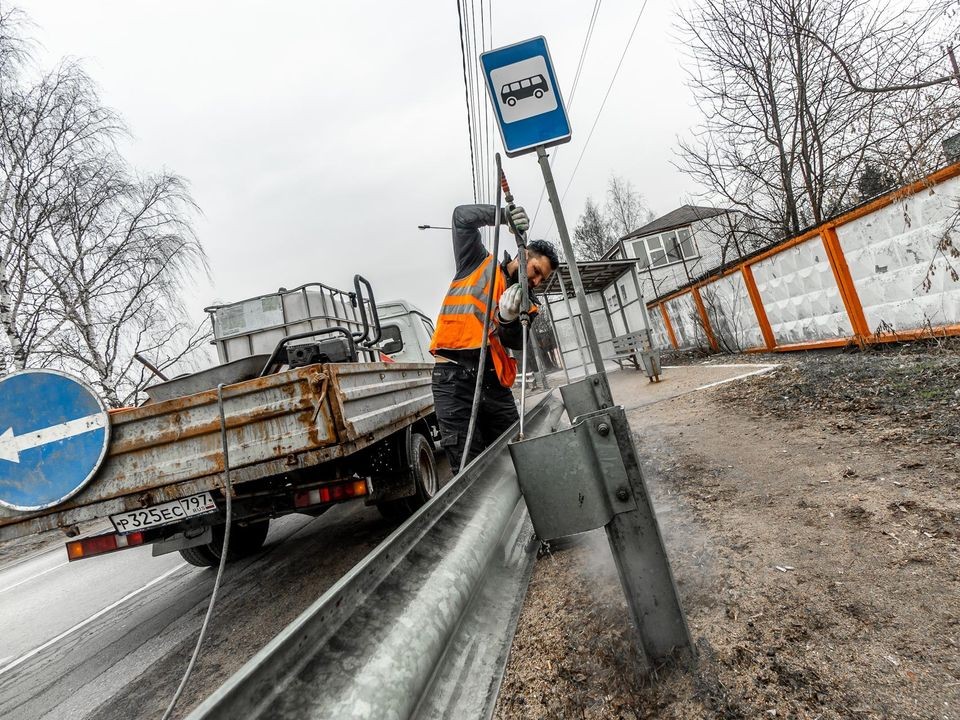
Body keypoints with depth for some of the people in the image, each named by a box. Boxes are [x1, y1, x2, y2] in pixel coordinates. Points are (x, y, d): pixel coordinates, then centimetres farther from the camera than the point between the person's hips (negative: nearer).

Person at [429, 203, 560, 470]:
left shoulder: (525, 304, 19)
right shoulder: (479, 263, 12)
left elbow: (515, 342, 3)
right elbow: (463, 217, 4)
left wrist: (509, 319, -19)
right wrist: (505, 216, -10)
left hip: (493, 381, 5)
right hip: (454, 379, -5)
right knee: (470, 467, -10)